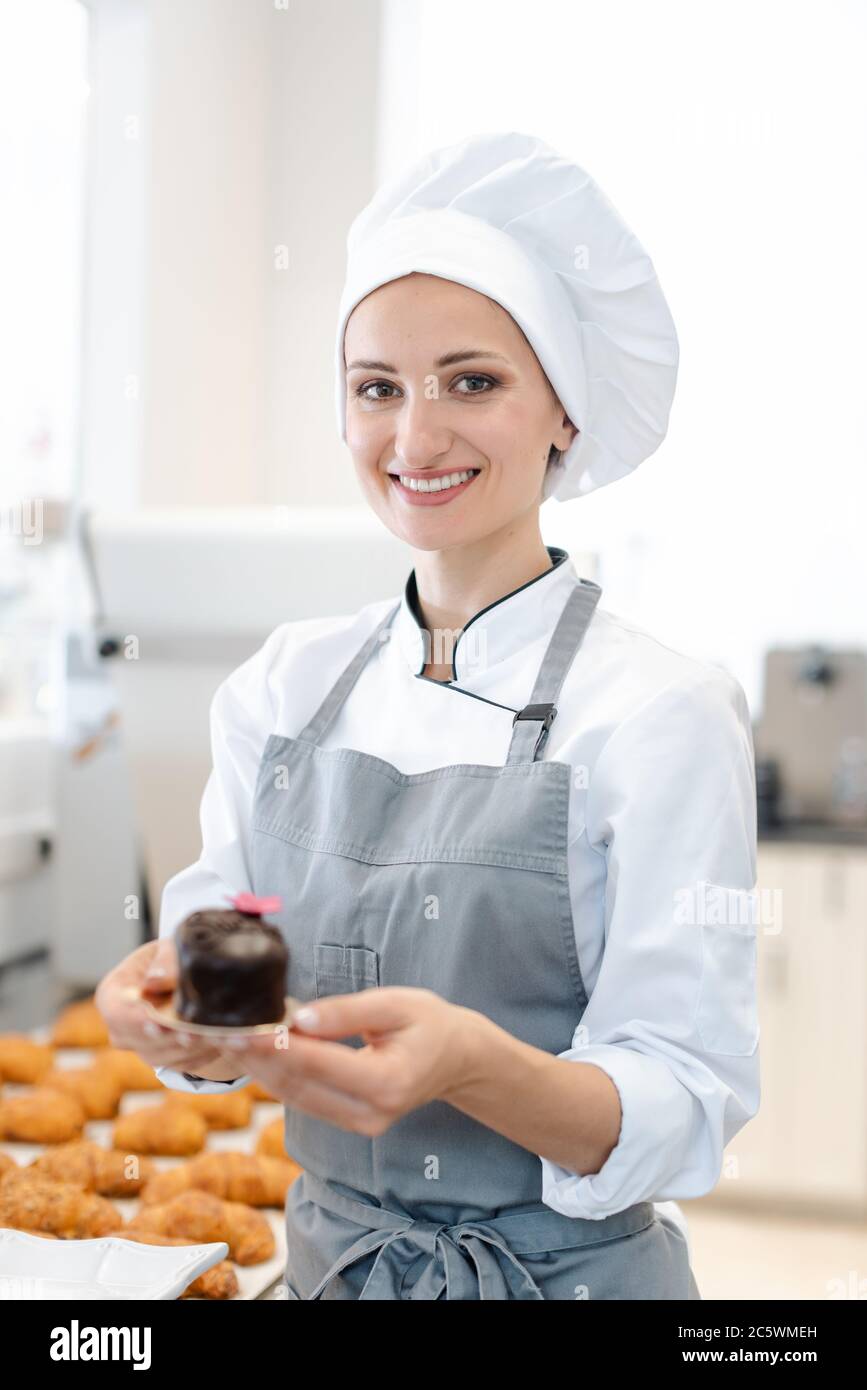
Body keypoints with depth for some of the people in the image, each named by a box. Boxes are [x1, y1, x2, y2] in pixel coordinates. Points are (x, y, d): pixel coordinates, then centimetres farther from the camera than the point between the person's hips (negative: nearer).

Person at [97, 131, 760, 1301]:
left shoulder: (660, 713, -17)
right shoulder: (284, 684, -3)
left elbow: (685, 1115, -19)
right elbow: (219, 1019, 1)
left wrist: (470, 1062, -36)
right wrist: (171, 999, -21)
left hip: (566, 1271, -4)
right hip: (328, 1259, 4)